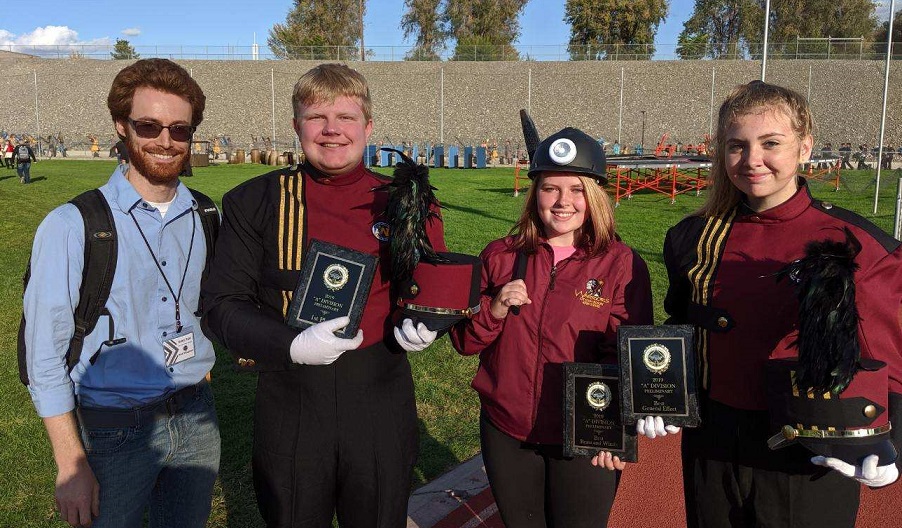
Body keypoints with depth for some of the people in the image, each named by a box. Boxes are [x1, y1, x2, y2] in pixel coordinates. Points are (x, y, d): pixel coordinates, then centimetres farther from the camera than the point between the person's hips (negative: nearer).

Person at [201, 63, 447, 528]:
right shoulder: (255, 202, -3)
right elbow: (221, 304, -4)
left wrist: (423, 323, -11)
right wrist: (291, 345, -20)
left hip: (380, 410, 1)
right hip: (289, 414, -1)